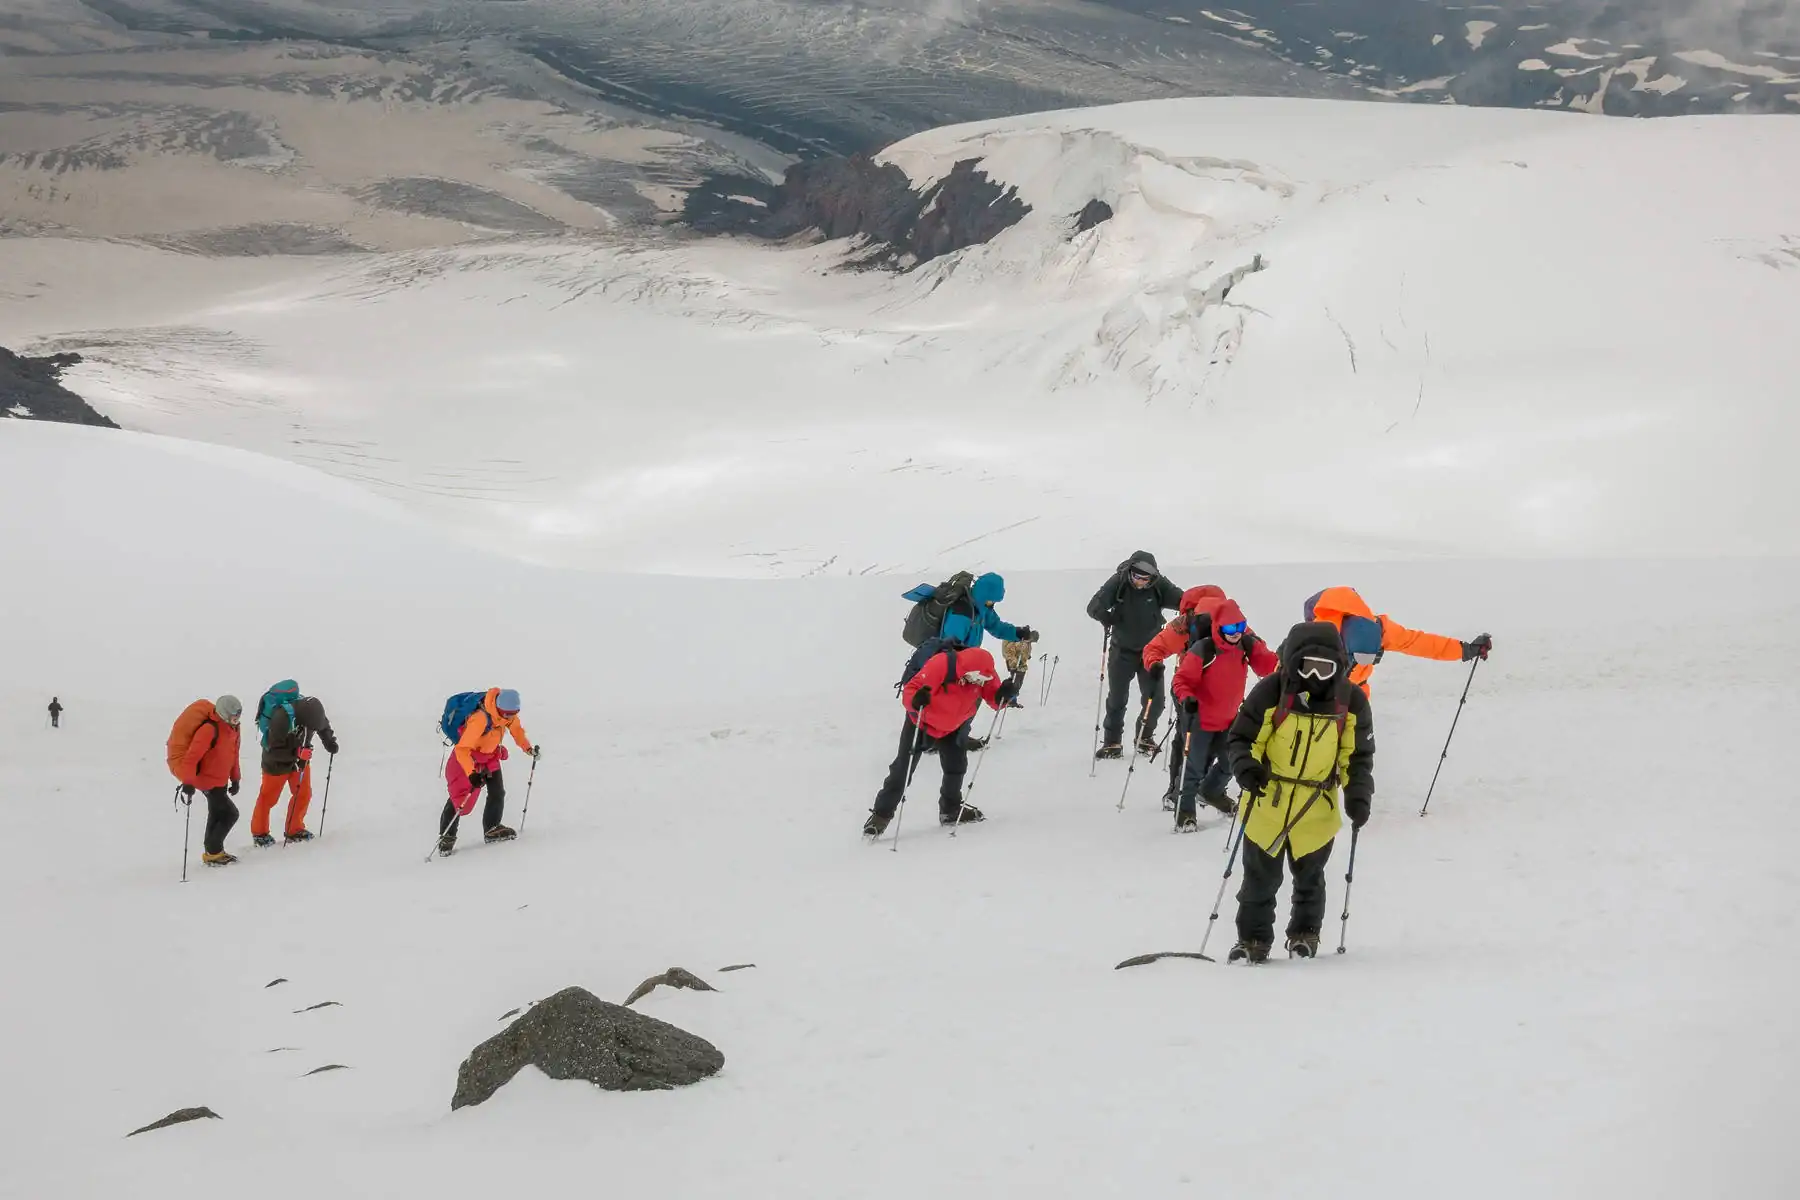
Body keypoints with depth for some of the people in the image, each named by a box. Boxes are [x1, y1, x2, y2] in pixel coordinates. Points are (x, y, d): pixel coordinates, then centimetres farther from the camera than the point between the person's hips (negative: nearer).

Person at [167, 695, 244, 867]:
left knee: (217, 814, 19)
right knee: (230, 813, -9)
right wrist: (188, 783, -34)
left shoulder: (231, 727, 2)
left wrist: (235, 779, 18)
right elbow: (192, 757, -30)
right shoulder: (209, 730, -27)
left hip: (220, 779, 9)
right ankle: (212, 853, 1)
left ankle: (212, 850, 33)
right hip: (208, 780, -9)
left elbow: (232, 754, 15)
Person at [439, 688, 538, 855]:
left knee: (497, 792, 4)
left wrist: (528, 748, -6)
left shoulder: (509, 713, -16)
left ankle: (492, 829, 20)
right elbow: (462, 749, -38)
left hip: (490, 756, 7)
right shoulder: (481, 719, -38)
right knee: (460, 796, -11)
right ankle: (446, 838, -3)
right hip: (466, 756, -7)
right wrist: (472, 774, -46)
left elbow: (516, 729, 7)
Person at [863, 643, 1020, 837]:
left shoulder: (984, 672, -22)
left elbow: (994, 699, -16)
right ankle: (881, 815, 5)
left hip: (953, 727, 5)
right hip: (921, 723, -5)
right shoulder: (939, 665, -38)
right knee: (902, 770, -4)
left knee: (957, 766, 7)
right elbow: (910, 690, -35)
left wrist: (1005, 694, -39)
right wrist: (915, 701, -58)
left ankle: (951, 810, 30)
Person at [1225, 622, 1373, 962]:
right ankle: (1253, 939, 21)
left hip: (1317, 810, 1)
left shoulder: (1351, 701, -5)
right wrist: (1246, 767, -25)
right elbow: (1240, 738, -6)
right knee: (1259, 879, 7)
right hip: (1266, 802, -1)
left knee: (1309, 878, 16)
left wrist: (1358, 795, -8)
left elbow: (1358, 756, 4)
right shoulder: (1271, 692, -12)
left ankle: (1304, 934, 35)